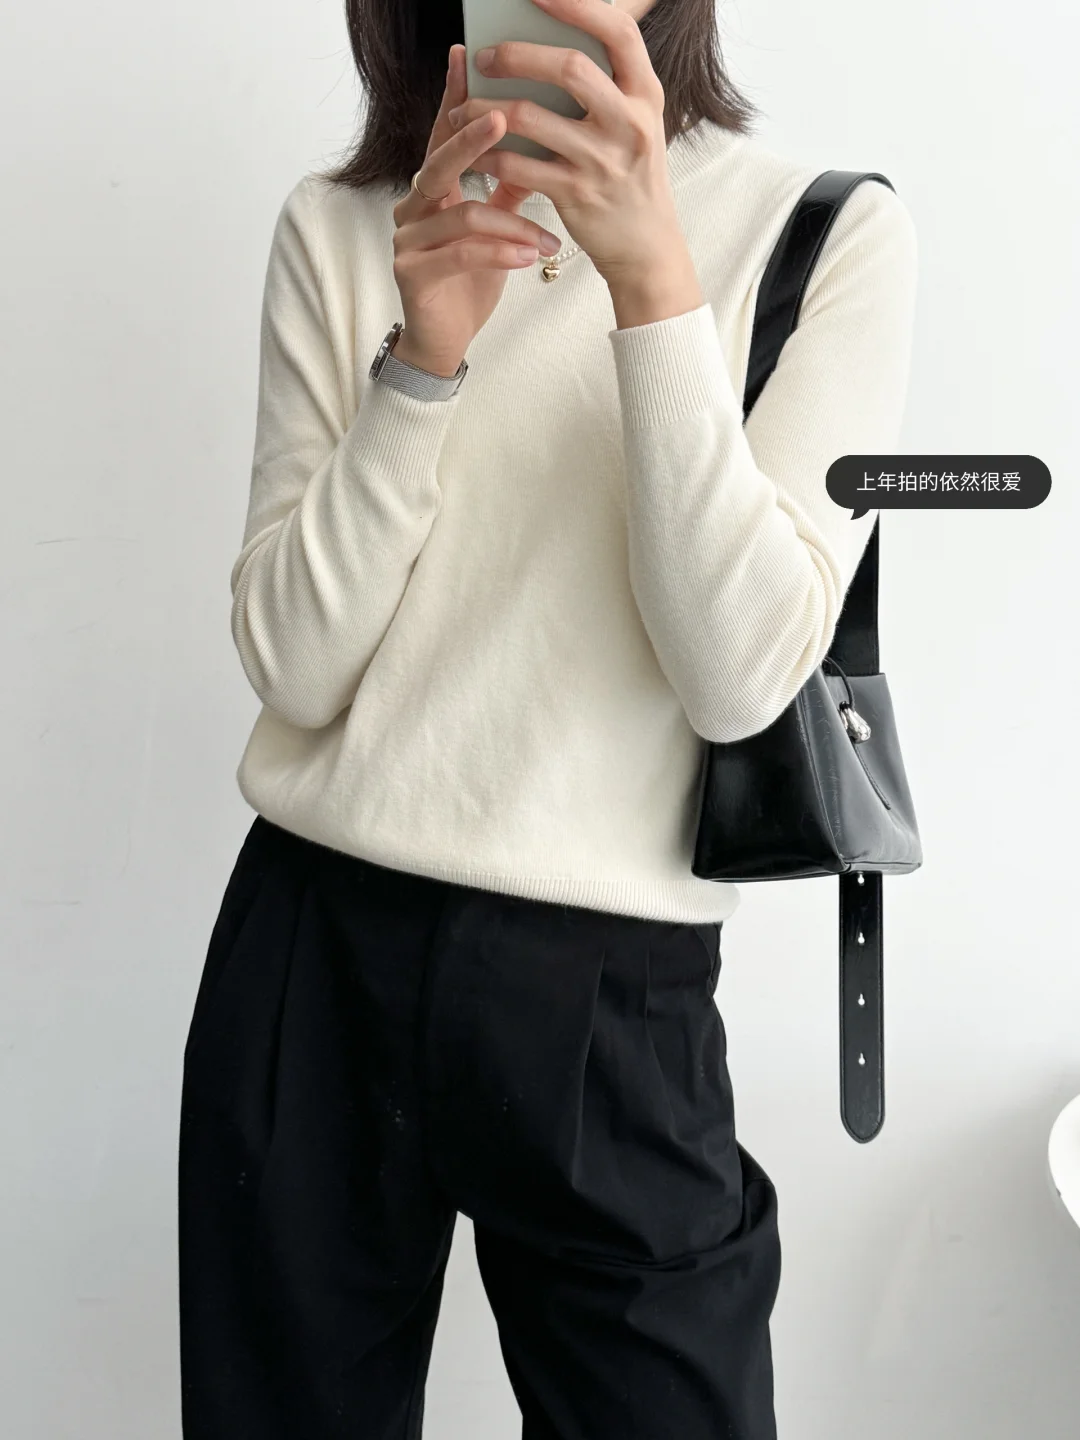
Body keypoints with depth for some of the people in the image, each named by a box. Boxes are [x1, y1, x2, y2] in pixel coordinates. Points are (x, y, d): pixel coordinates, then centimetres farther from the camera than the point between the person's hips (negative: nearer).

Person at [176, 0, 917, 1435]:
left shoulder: (831, 234, -4)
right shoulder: (337, 227, 3)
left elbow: (739, 678, -14)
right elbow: (294, 667, -4)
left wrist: (654, 277, -22)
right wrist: (420, 361, -17)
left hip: (606, 992, -2)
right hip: (310, 953, 2)